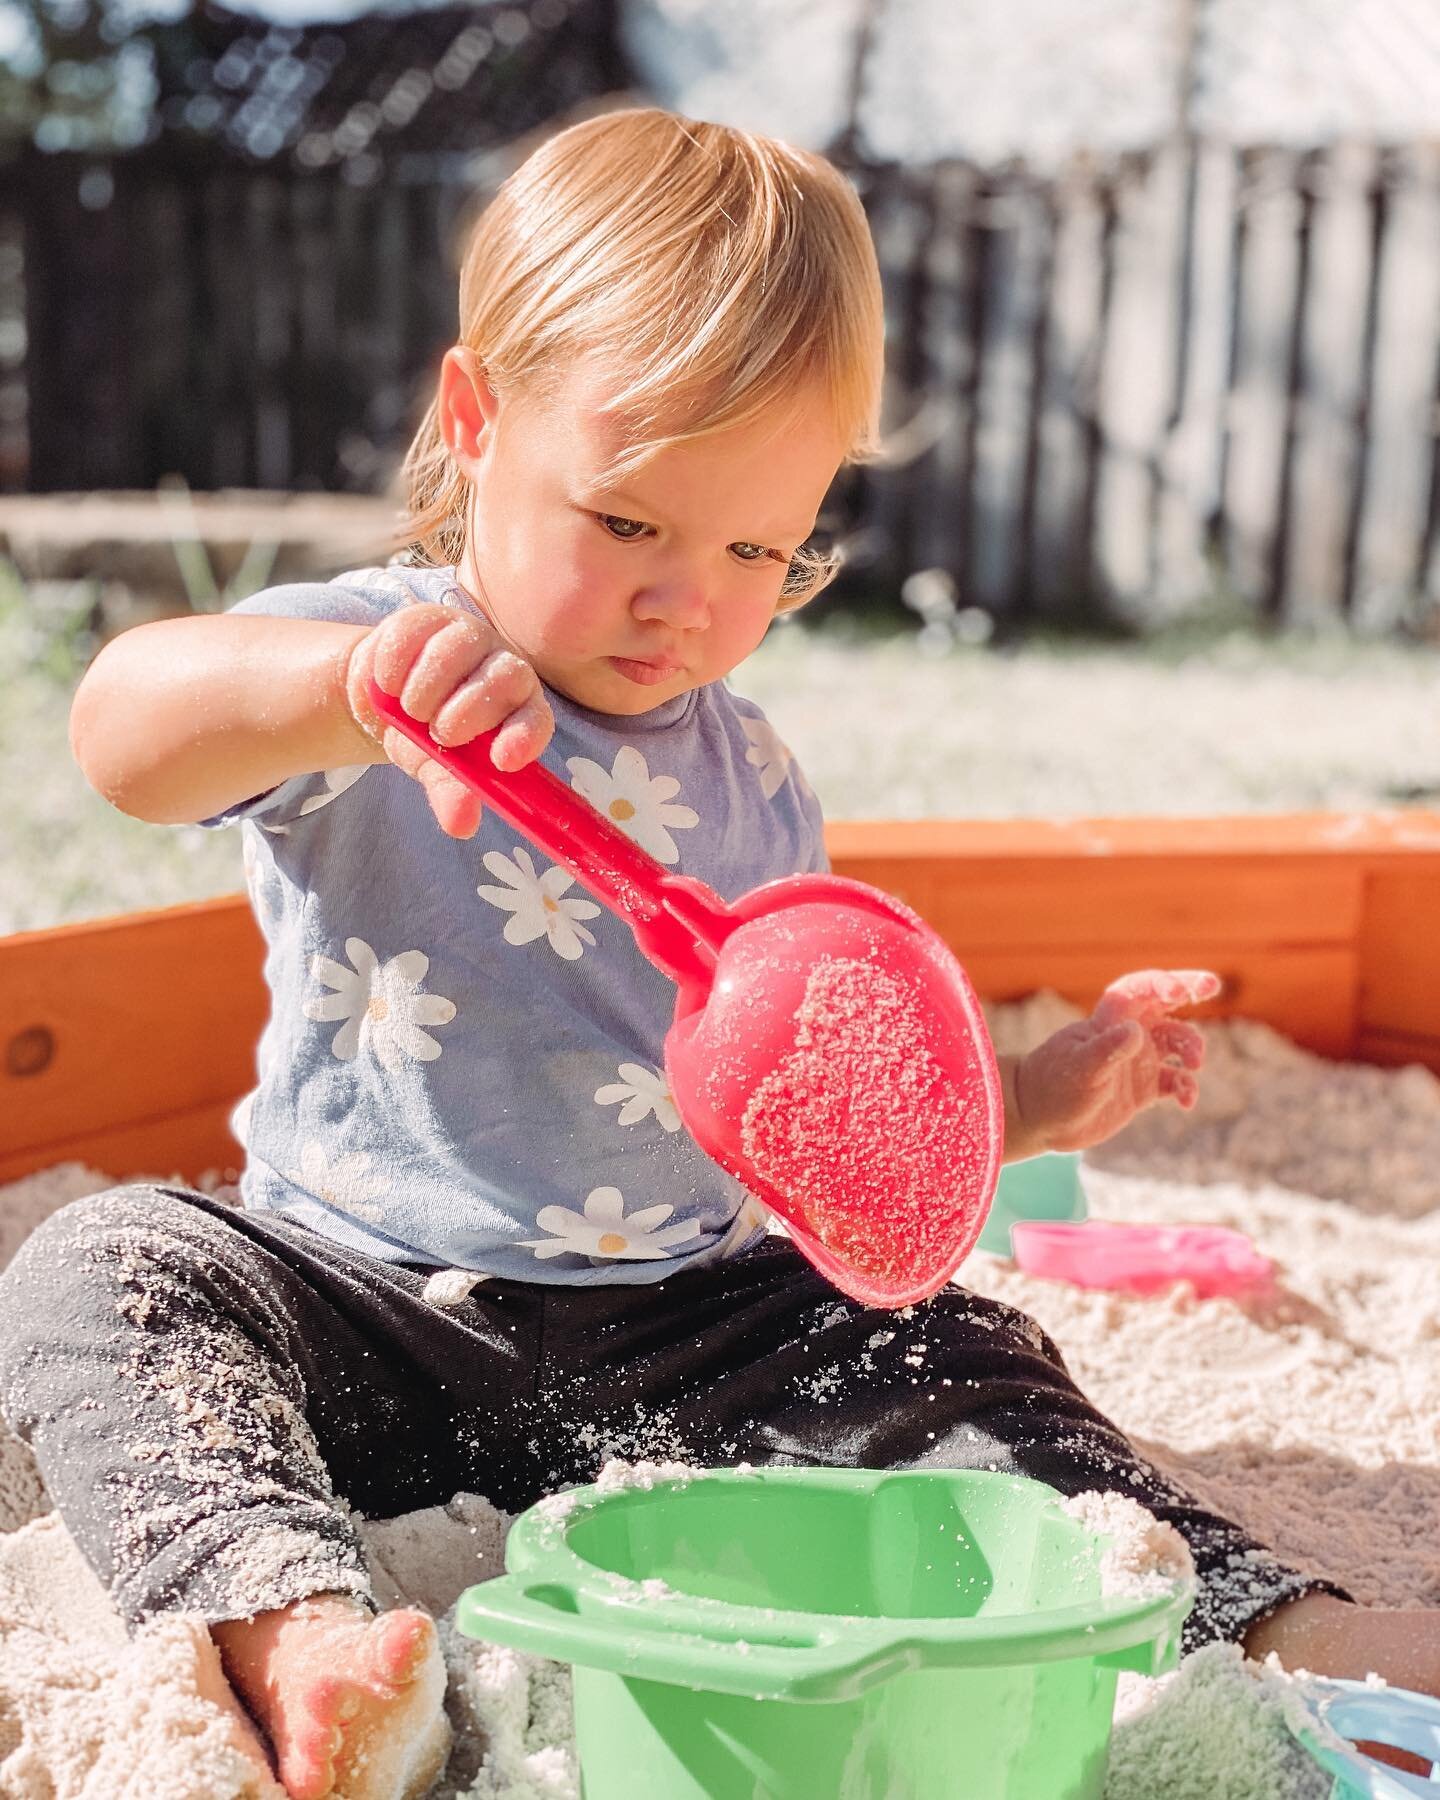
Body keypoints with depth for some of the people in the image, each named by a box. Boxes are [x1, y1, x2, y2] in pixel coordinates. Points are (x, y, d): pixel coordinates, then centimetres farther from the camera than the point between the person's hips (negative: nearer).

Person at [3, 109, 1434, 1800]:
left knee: (957, 1358, -16)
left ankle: (1273, 1626, -11)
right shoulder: (358, 668, -7)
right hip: (372, 1303, -3)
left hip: (692, 1332, 4)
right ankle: (294, 1626, -49)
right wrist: (345, 680, -50)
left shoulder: (748, 775, 8)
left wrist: (1021, 1105, 4)